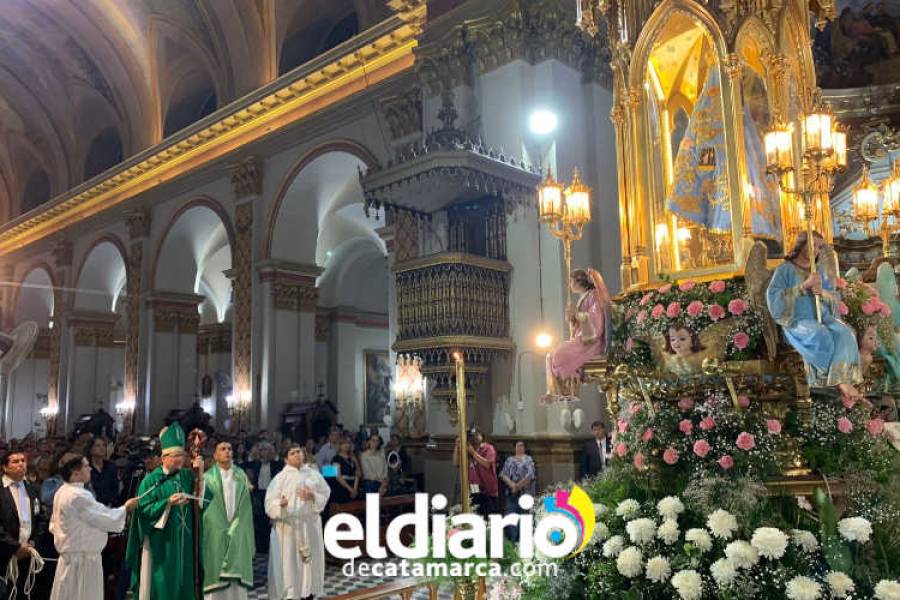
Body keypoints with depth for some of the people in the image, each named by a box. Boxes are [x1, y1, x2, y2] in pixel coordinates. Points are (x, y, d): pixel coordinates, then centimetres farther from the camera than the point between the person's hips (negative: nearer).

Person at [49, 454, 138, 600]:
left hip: (70, 557, 10)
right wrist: (126, 508, -5)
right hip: (83, 559, -10)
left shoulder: (61, 492, 8)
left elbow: (53, 526, 17)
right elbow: (108, 519, -20)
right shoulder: (79, 496, -23)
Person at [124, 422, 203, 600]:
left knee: (182, 583, 8)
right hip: (160, 543, -4)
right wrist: (168, 503, -23)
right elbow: (144, 509, -12)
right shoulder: (151, 480, -6)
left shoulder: (187, 476, 7)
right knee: (161, 584, -1)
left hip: (183, 542, 5)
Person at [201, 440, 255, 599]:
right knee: (217, 576, -1)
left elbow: (246, 506, 8)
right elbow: (202, 503, -4)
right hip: (215, 534, -2)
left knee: (237, 578, 1)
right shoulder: (208, 478, 0)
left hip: (238, 534, 2)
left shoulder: (241, 476, 8)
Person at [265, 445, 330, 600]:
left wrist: (313, 496, -11)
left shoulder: (314, 474, 7)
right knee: (289, 560, -3)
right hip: (288, 525, -3)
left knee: (311, 559, 7)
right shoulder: (281, 477, -2)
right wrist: (281, 504, -28)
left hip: (310, 523, 3)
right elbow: (270, 501, -7)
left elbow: (325, 494, 8)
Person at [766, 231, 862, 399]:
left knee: (844, 333, -27)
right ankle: (841, 379, -23)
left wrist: (823, 293, -10)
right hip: (796, 320, -5)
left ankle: (842, 380, -33)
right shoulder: (784, 269, 2)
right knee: (821, 337, -35)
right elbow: (774, 297, -13)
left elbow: (836, 298, 14)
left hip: (822, 317, 5)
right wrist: (804, 286, -19)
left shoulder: (819, 272, 20)